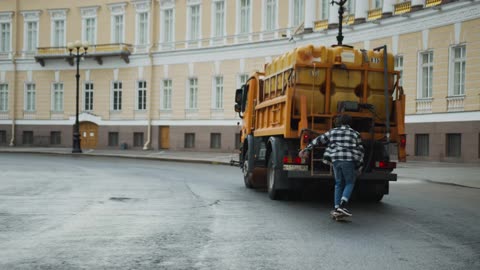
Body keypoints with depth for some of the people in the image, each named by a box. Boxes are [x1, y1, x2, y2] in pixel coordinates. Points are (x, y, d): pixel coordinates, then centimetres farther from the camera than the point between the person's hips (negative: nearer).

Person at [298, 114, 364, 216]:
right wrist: (359, 166, 16)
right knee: (350, 183, 8)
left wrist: (306, 149, 26)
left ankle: (337, 208, 12)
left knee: (339, 183, 16)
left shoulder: (333, 132, 16)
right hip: (348, 160, -3)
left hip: (336, 160, 3)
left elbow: (318, 140, 19)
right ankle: (342, 205, -10)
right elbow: (360, 151, 8)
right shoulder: (355, 134, 10)